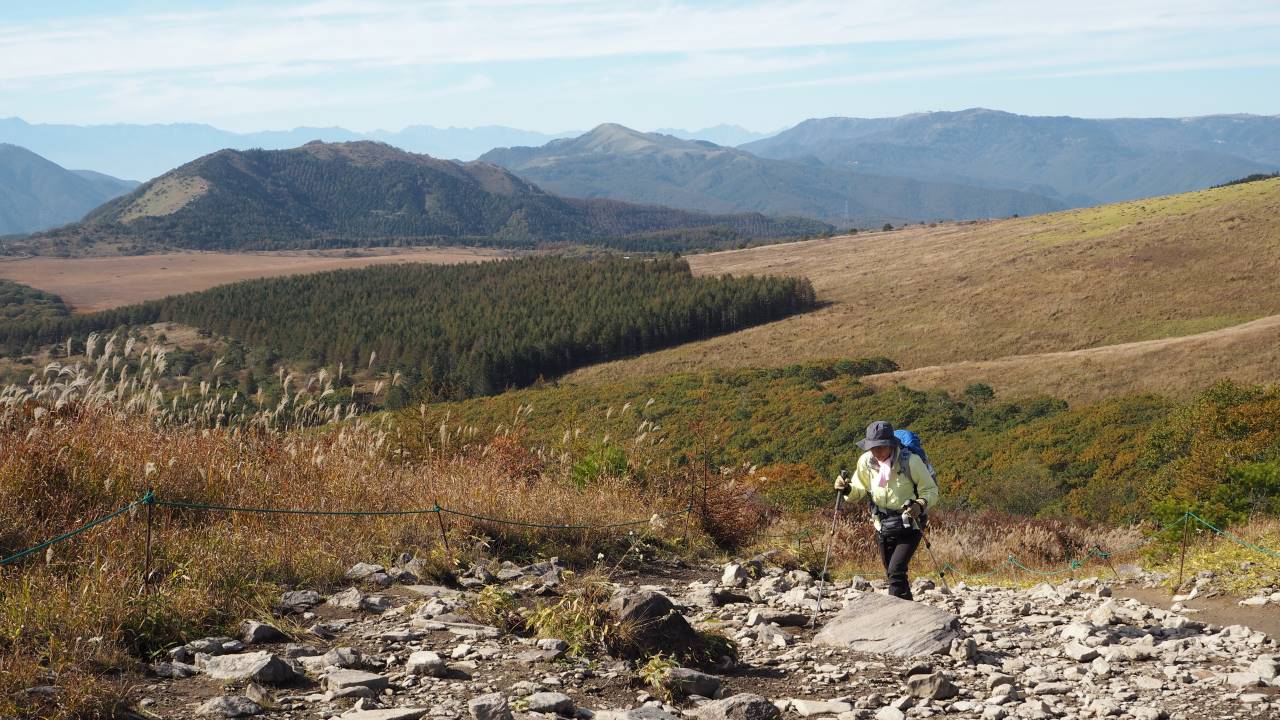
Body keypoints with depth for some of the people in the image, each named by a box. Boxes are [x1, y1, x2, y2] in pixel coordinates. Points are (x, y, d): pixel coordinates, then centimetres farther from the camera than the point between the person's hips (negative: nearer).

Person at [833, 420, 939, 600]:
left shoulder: (911, 461, -19)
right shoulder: (866, 461, -6)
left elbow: (931, 490, -11)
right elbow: (860, 489, 9)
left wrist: (921, 505, -31)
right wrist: (848, 489, -13)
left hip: (908, 527, -5)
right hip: (882, 526, 6)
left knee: (895, 572, -20)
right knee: (891, 575, 15)